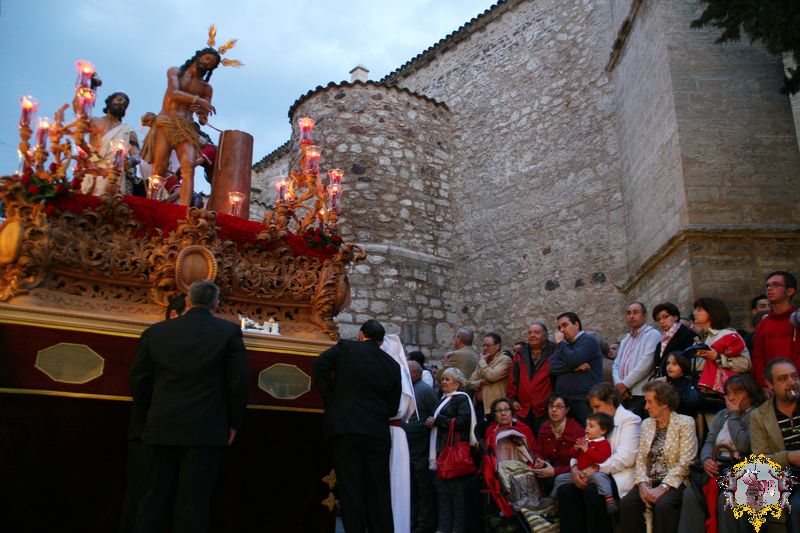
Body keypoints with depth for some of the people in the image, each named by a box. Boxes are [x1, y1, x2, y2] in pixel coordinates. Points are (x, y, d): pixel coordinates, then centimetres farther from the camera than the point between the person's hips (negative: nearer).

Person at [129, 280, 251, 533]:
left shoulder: (155, 331, 7)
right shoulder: (229, 331, -1)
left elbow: (138, 380, 9)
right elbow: (240, 380, -4)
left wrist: (146, 421, 18)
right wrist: (233, 423, 6)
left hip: (161, 428, 3)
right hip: (206, 430, -2)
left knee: (155, 500, 10)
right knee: (194, 503, 1)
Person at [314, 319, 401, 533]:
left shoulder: (345, 348, 4)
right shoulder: (392, 364, 10)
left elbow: (320, 364, -9)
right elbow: (393, 407, 10)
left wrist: (331, 401, -2)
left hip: (345, 427, -2)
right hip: (378, 433, 3)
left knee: (351, 489, 1)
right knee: (379, 491, 9)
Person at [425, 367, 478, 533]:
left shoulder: (462, 398, -3)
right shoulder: (443, 399, 21)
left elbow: (461, 422, -15)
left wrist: (437, 420, -10)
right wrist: (432, 422, 8)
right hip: (441, 449, 8)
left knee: (456, 488, -5)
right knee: (441, 487, 6)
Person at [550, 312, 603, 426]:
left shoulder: (588, 340, 0)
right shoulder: (564, 345, 22)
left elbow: (573, 360, -17)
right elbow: (553, 367, 5)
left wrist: (560, 343, -3)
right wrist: (575, 367, -9)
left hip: (585, 401, -6)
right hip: (563, 401, 6)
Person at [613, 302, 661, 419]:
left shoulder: (652, 335, -2)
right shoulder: (625, 340, 23)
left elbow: (645, 364, -14)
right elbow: (616, 365, 15)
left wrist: (625, 384, -10)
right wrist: (618, 384, -5)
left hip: (641, 396, -7)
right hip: (623, 395, 7)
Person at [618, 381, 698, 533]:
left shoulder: (685, 423, -1)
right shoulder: (646, 424, 15)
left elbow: (685, 462, -10)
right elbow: (641, 458, 8)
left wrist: (663, 487, -18)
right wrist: (643, 484, -10)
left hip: (674, 482, -4)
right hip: (650, 482, 4)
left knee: (663, 505, -34)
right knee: (626, 503, -23)